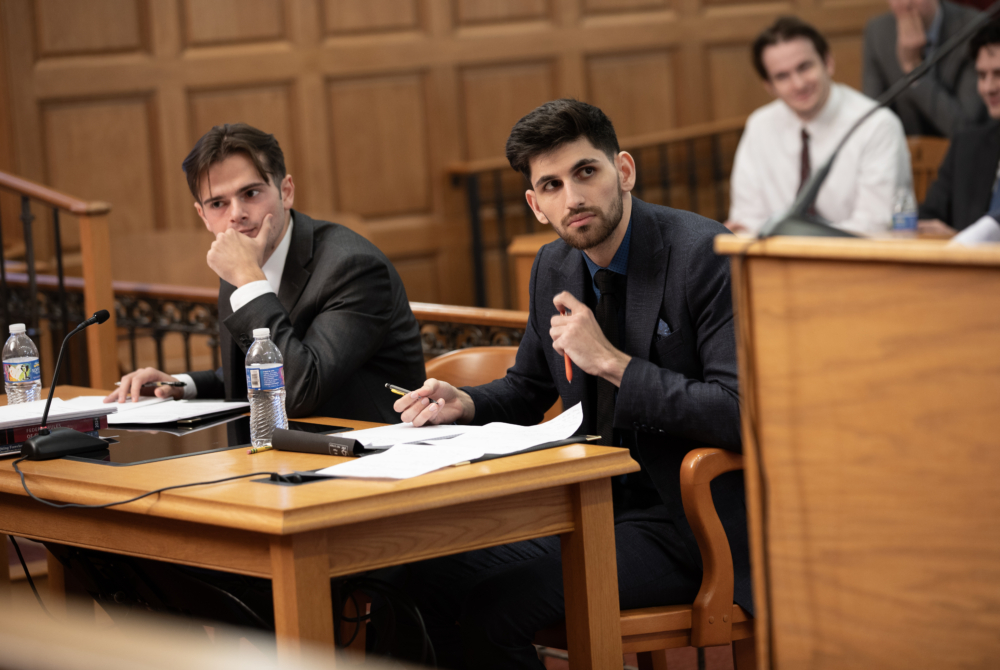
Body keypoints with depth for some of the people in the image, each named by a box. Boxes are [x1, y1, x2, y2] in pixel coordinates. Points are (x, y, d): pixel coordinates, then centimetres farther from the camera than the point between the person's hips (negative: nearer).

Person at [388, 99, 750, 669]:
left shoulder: (707, 254, -15)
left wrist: (611, 361, -21)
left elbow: (741, 413, -22)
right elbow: (527, 391, 23)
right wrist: (462, 404, 1)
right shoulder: (555, 268, 8)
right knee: (420, 575, -9)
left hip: (679, 523, -7)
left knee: (495, 605, -23)